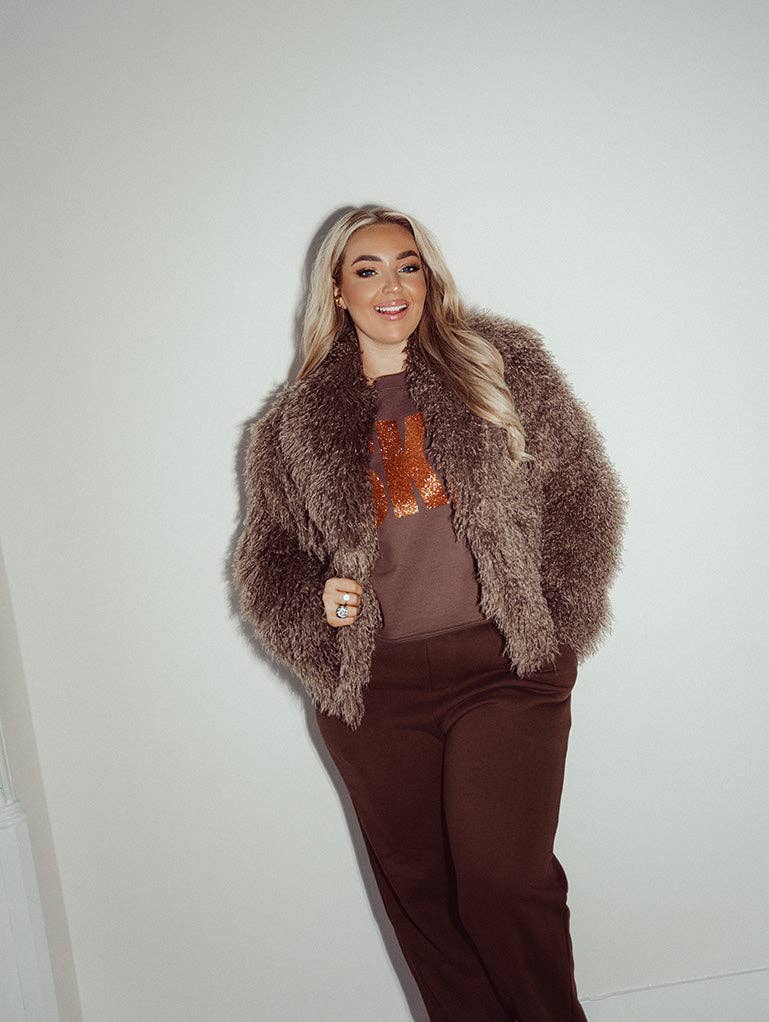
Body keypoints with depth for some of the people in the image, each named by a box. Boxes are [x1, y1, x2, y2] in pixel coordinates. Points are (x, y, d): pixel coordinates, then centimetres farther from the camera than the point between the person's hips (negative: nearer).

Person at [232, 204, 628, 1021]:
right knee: (417, 891, 12)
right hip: (372, 690, 2)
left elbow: (580, 490, 5)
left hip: (503, 670, -2)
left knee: (504, 883, -3)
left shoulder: (502, 362, 4)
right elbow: (268, 555, 14)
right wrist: (314, 604, -7)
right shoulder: (294, 423, 7)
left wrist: (549, 620, -1)